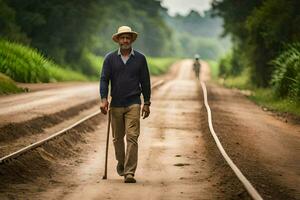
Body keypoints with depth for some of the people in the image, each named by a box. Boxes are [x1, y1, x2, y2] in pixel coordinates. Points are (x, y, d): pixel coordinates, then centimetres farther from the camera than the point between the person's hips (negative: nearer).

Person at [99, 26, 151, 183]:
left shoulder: (140, 58, 4)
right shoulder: (110, 58, 4)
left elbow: (145, 81, 8)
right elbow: (104, 79, -1)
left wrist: (147, 103, 5)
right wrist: (104, 99, -13)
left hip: (133, 104, -1)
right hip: (116, 104, 2)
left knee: (132, 137, -11)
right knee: (117, 137, 12)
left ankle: (129, 172, -13)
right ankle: (121, 163, 36)